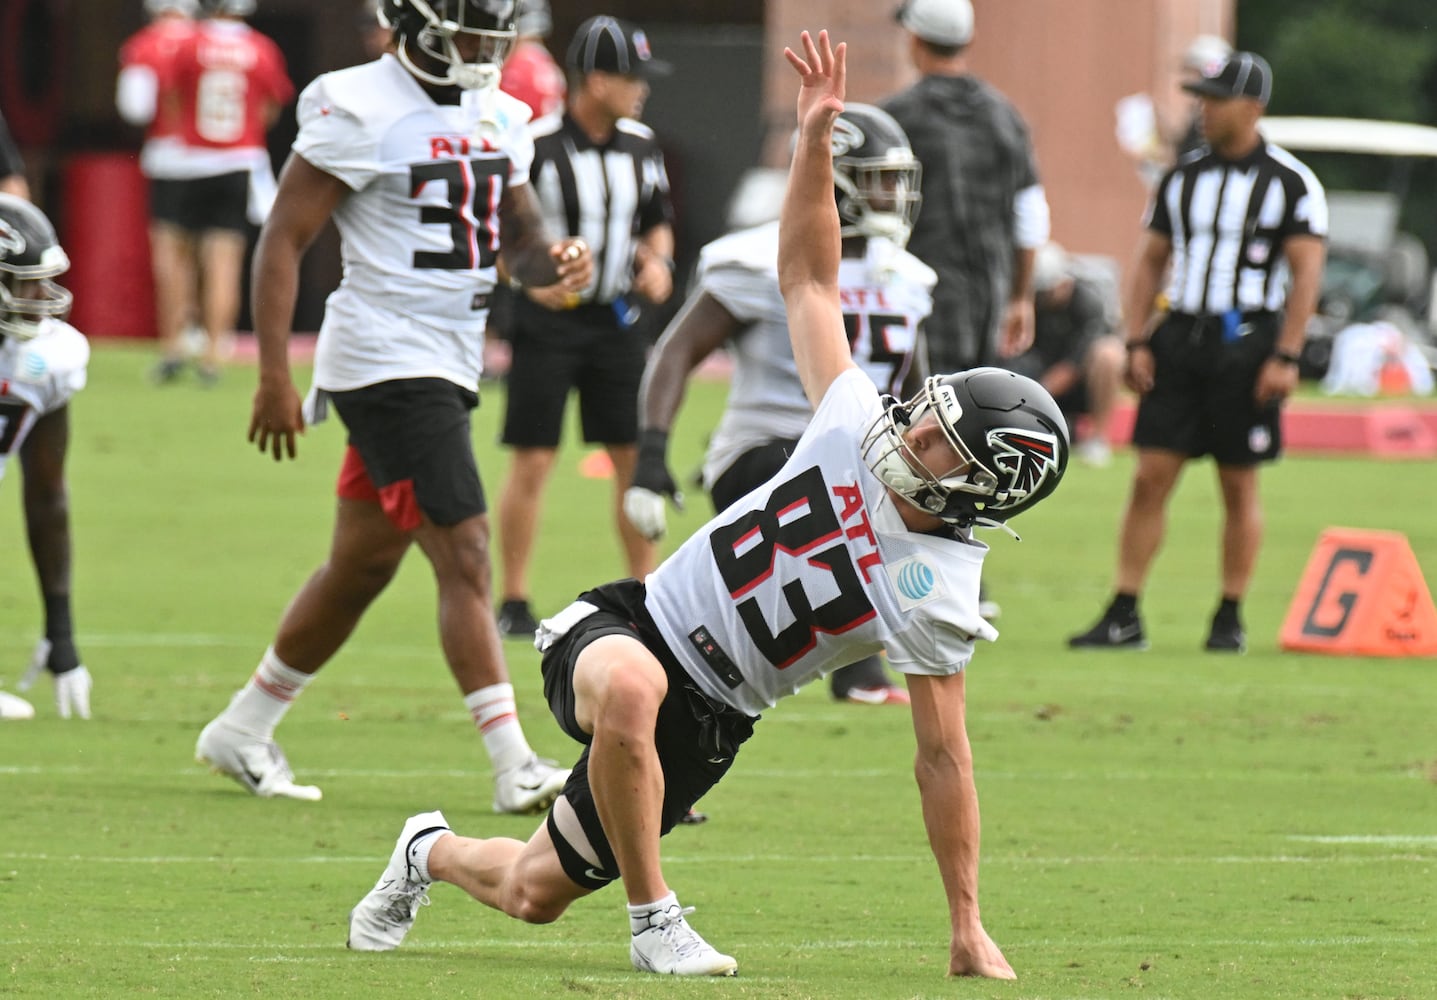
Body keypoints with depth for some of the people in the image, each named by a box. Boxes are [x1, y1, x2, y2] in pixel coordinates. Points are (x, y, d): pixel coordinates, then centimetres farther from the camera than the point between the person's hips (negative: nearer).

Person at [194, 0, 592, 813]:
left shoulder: (495, 116, 11)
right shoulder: (359, 112, -13)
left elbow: (521, 232, 19)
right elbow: (284, 240, -12)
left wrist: (554, 259, -7)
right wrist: (275, 378, -16)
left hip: (450, 363, 9)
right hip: (388, 359, -9)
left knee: (363, 567, 15)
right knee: (465, 557, -13)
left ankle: (244, 730, 29)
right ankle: (516, 767, -14)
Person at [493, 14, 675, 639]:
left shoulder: (640, 147, 4)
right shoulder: (535, 147, -14)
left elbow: (657, 221, 18)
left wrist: (656, 260, -2)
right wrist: (530, 277, -23)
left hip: (615, 321, 5)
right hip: (548, 319, -5)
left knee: (637, 460, 4)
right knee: (532, 462, -3)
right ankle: (513, 604, 7)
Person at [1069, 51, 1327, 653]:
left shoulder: (1291, 183, -3)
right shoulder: (1183, 178, 11)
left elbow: (1307, 274, -6)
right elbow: (1150, 261, 14)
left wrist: (1285, 357, -14)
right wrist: (1136, 343, 3)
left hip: (1246, 343, -4)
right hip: (1180, 336, 4)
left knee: (1239, 486, 3)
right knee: (1150, 478, -2)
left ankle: (1230, 619, 12)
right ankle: (1123, 618, -1)